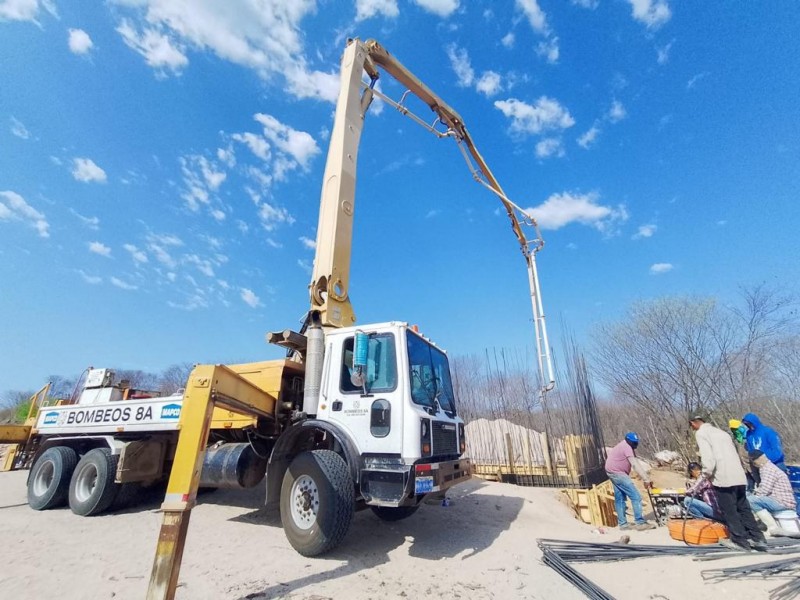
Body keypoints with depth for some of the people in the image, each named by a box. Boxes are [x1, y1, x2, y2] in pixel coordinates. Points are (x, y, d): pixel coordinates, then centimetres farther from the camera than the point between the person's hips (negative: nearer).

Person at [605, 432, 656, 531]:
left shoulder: (628, 447, 14)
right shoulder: (626, 447, -17)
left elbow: (637, 463, 9)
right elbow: (635, 465, -22)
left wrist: (647, 477, 2)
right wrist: (646, 479, -21)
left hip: (613, 472, 10)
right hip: (617, 473, -10)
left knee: (620, 498, 14)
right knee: (636, 497, -7)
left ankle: (623, 524, 20)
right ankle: (640, 523, -3)